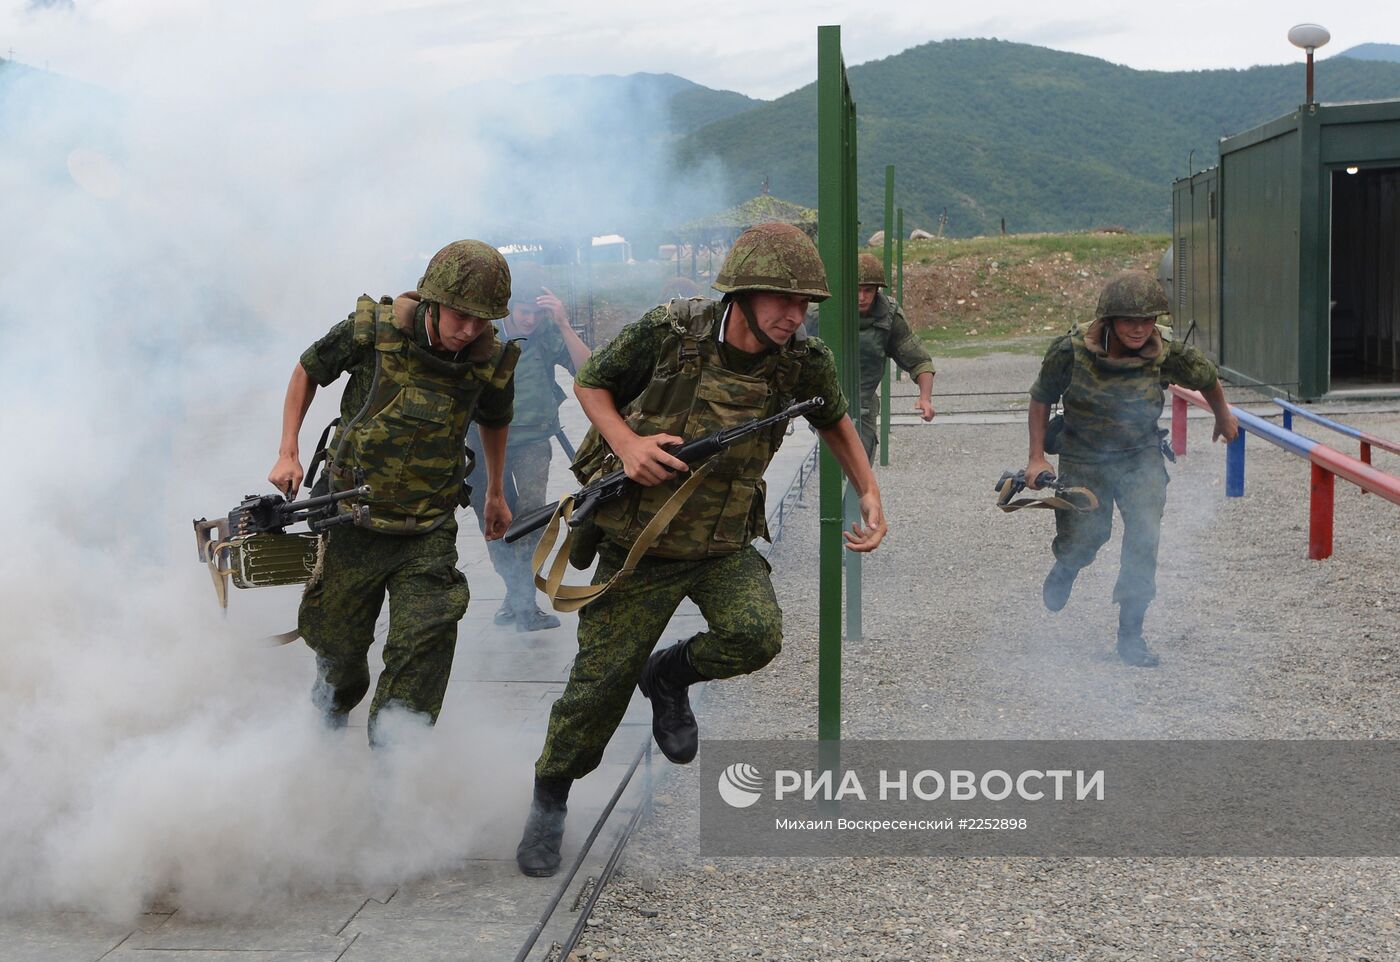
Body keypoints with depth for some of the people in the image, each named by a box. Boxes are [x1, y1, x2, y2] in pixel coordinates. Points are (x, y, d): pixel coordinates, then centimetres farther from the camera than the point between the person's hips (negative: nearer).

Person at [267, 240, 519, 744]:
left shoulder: (491, 361, -9)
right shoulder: (373, 329, -16)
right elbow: (307, 372, 4)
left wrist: (495, 493, 26)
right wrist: (287, 453, -3)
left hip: (429, 533, 1)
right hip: (354, 518, 0)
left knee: (424, 649, -15)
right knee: (338, 645, 14)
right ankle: (329, 715, 47)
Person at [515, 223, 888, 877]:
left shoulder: (802, 363, -11)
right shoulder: (669, 332, -18)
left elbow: (834, 422, 12)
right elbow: (590, 384, -2)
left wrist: (870, 495, 5)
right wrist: (626, 442, -19)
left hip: (725, 545, 2)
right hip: (638, 543, -2)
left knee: (755, 635, -25)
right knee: (600, 681, 1)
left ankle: (670, 676, 10)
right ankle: (549, 801, 28)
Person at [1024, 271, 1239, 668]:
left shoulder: (1167, 352, -19)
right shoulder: (1071, 350, -23)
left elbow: (1207, 378, 3)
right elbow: (1041, 399, -6)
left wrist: (1223, 417, 21)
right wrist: (1037, 458, -7)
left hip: (1141, 456, 1)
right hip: (1083, 458, 0)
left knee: (1145, 537, -15)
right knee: (1083, 538, 7)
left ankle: (1130, 634, -2)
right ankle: (1063, 571, 47)